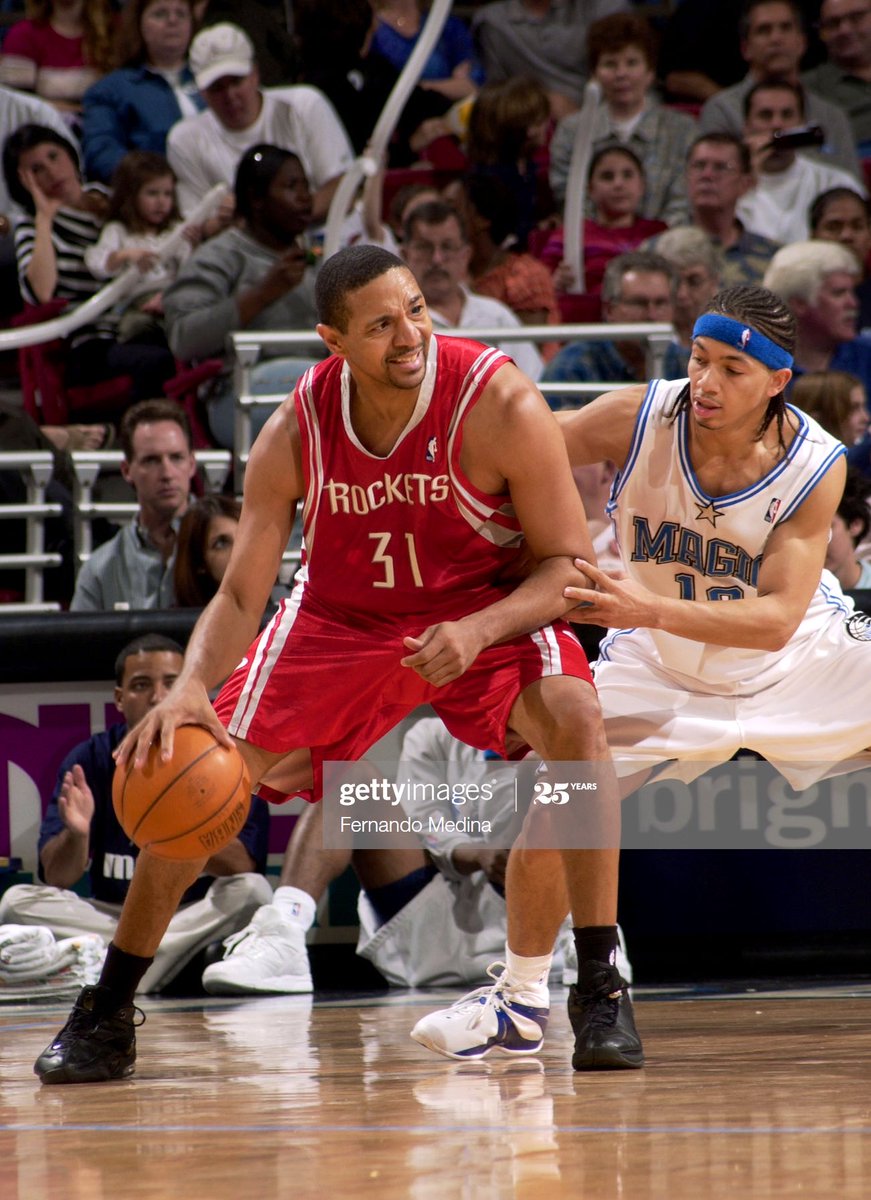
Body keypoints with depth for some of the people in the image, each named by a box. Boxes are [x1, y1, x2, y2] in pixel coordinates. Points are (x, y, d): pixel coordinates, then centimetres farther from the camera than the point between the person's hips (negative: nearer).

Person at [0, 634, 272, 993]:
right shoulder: (89, 760, -2)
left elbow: (244, 865, -18)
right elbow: (55, 878, -9)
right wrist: (76, 834, -32)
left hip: (200, 917, -1)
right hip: (109, 917, 1)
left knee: (252, 891, -31)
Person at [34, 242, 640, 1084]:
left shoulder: (499, 405, -27)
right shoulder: (295, 435, -20)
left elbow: (567, 564, -19)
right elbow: (240, 595, -15)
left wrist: (478, 631, -38)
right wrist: (192, 687, -35)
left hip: (487, 610, -2)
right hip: (342, 619, 3)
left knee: (571, 715, -32)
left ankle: (599, 990, -22)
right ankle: (106, 1015, 9)